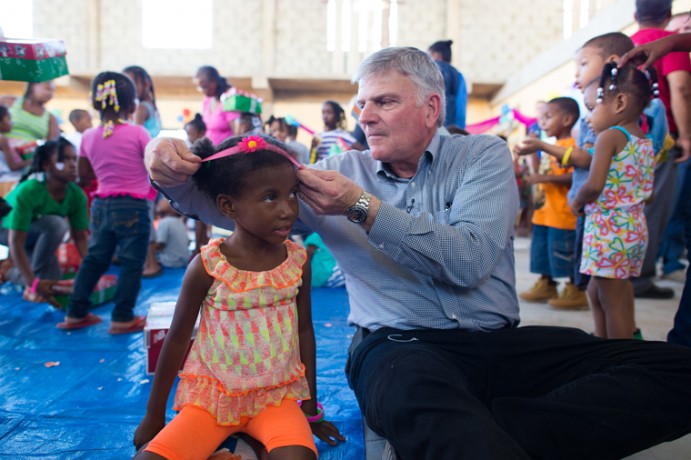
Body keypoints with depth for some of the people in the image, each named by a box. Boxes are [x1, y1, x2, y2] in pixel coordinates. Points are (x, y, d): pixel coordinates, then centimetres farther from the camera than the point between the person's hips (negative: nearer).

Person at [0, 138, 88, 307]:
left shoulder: (77, 195, -21)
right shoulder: (28, 191, -36)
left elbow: (80, 237, -14)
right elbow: (16, 241, -38)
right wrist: (33, 283, -44)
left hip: (37, 236, 6)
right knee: (56, 224, -33)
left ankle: (15, 273, 30)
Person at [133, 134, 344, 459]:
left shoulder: (298, 261, -7)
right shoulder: (207, 265, -14)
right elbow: (177, 338, -3)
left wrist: (311, 407, 11)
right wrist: (154, 415, 5)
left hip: (277, 395, 1)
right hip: (211, 395, -1)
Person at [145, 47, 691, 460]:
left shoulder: (482, 155, 7)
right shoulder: (342, 172, 11)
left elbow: (470, 260, -11)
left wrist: (363, 207, -15)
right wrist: (171, 172, -10)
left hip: (500, 342, 4)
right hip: (398, 346, -4)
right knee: (418, 394, -44)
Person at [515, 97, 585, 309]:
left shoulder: (571, 146, -13)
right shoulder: (549, 147, 17)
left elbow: (575, 177, -23)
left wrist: (546, 178, -27)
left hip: (562, 214, -10)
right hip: (544, 211, 10)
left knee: (566, 254, -3)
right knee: (543, 250, 15)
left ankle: (575, 291, 7)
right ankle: (546, 285, 27)